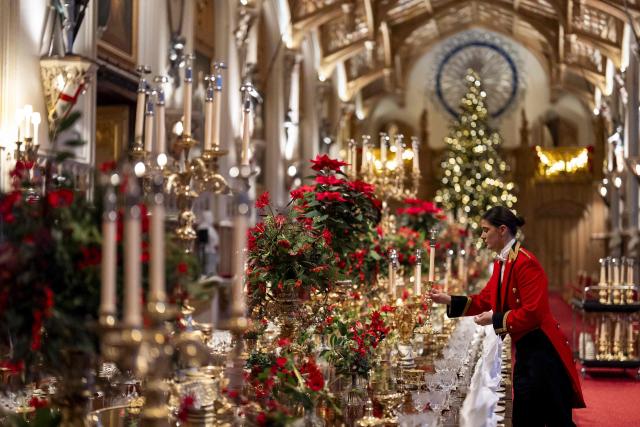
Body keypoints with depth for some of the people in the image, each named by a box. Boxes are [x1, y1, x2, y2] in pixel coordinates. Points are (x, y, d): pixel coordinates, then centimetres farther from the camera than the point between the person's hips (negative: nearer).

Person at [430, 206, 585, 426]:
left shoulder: (525, 262, -19)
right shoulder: (501, 264, 10)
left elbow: (533, 312, -23)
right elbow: (485, 300, 15)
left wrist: (496, 319, -18)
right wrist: (449, 300, 6)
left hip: (542, 349, -10)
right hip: (524, 350, 10)